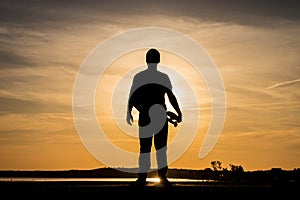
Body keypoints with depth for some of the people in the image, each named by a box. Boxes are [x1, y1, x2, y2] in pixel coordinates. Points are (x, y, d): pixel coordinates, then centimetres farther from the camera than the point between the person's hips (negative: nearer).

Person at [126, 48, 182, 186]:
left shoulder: (138, 77, 1)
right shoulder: (164, 77, -1)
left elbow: (132, 97, 3)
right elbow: (171, 97, -1)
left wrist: (129, 113, 12)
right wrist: (179, 113, 6)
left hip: (144, 116, 1)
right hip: (161, 116, -1)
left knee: (144, 147, 4)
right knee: (161, 147, 4)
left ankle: (142, 177, 1)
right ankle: (162, 176, -1)